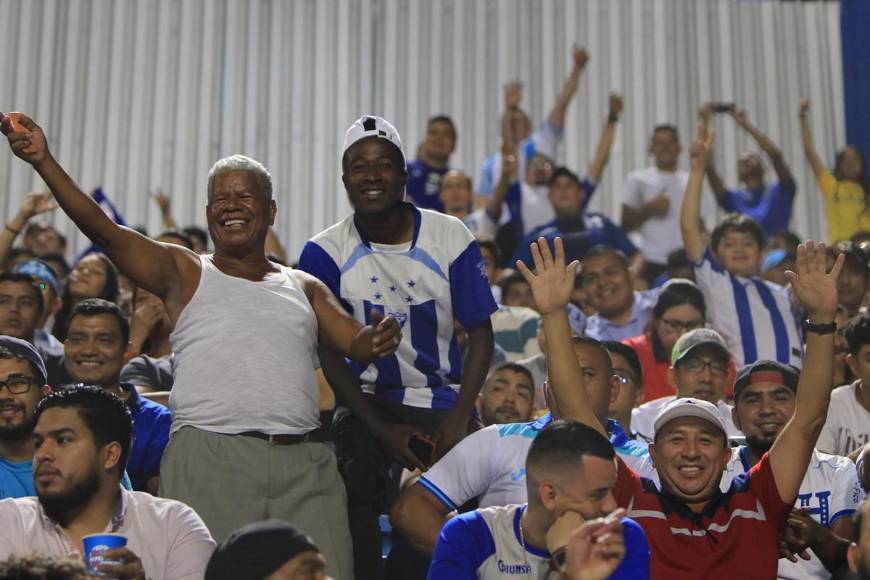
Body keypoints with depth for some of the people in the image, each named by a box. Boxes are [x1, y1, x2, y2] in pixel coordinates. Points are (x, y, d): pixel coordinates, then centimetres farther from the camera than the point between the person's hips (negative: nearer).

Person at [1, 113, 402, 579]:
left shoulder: (304, 288, 22)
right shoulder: (185, 273, 12)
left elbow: (355, 342, 11)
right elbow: (102, 229, 1)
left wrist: (377, 339, -14)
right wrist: (44, 161, -10)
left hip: (304, 463, 3)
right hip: (208, 457, -2)